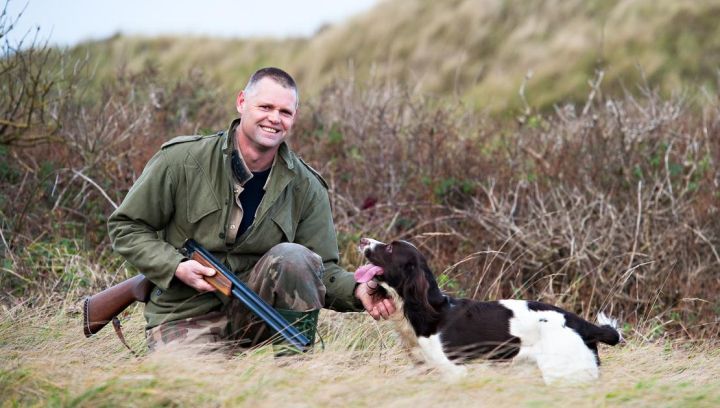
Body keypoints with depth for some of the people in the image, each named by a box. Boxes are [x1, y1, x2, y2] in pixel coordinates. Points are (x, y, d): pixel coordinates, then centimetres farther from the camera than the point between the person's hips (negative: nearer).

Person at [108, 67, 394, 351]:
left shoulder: (306, 187, 2)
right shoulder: (181, 160, -6)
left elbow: (323, 269, 2)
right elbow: (126, 226, 1)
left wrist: (357, 292, -21)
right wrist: (176, 267, -16)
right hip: (185, 315, -2)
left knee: (292, 256, -26)